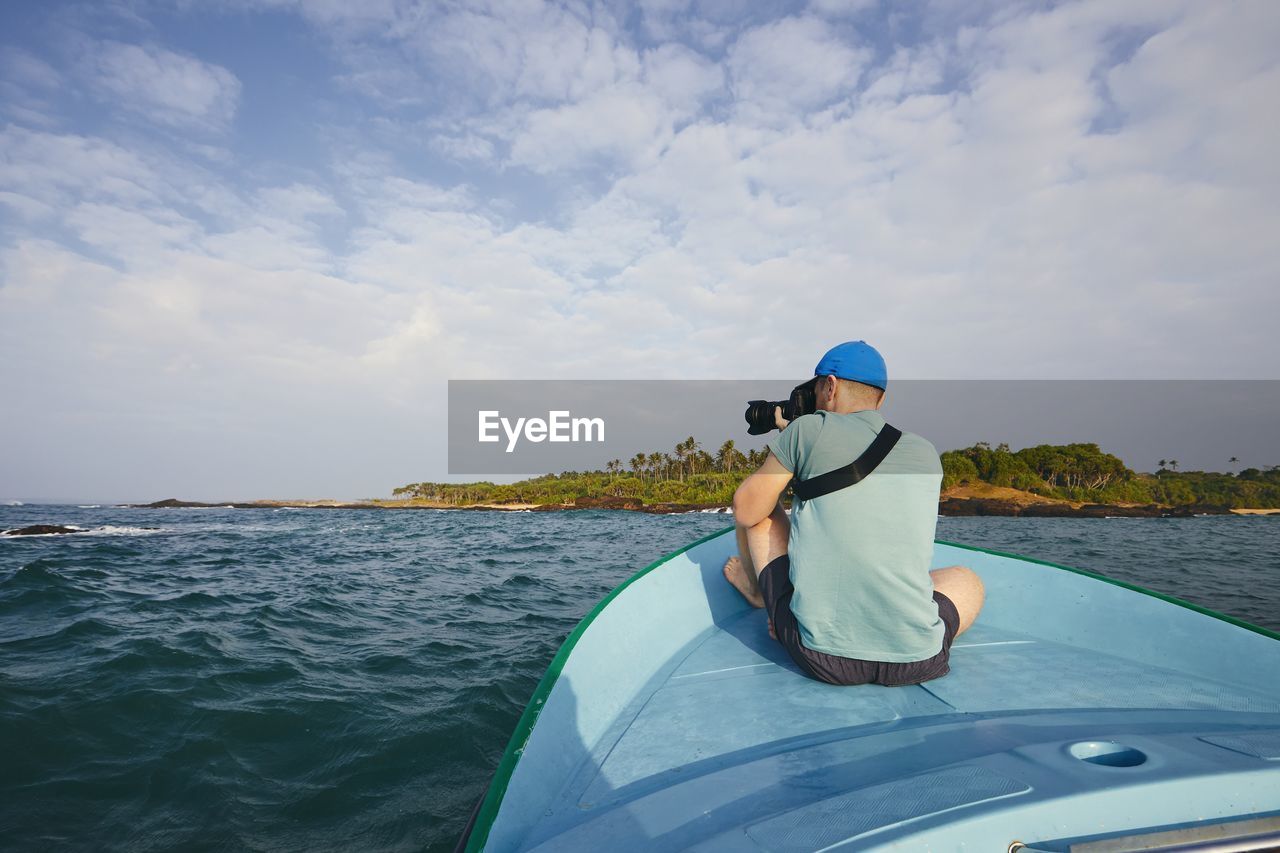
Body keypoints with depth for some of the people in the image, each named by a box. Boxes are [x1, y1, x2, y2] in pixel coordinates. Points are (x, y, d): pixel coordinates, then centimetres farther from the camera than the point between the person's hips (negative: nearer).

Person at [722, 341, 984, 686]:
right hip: (916, 661, 3)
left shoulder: (809, 429, -5)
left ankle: (757, 590, 45)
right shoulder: (926, 454, 9)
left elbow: (745, 511, 3)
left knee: (760, 509, 18)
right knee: (967, 579, 37)